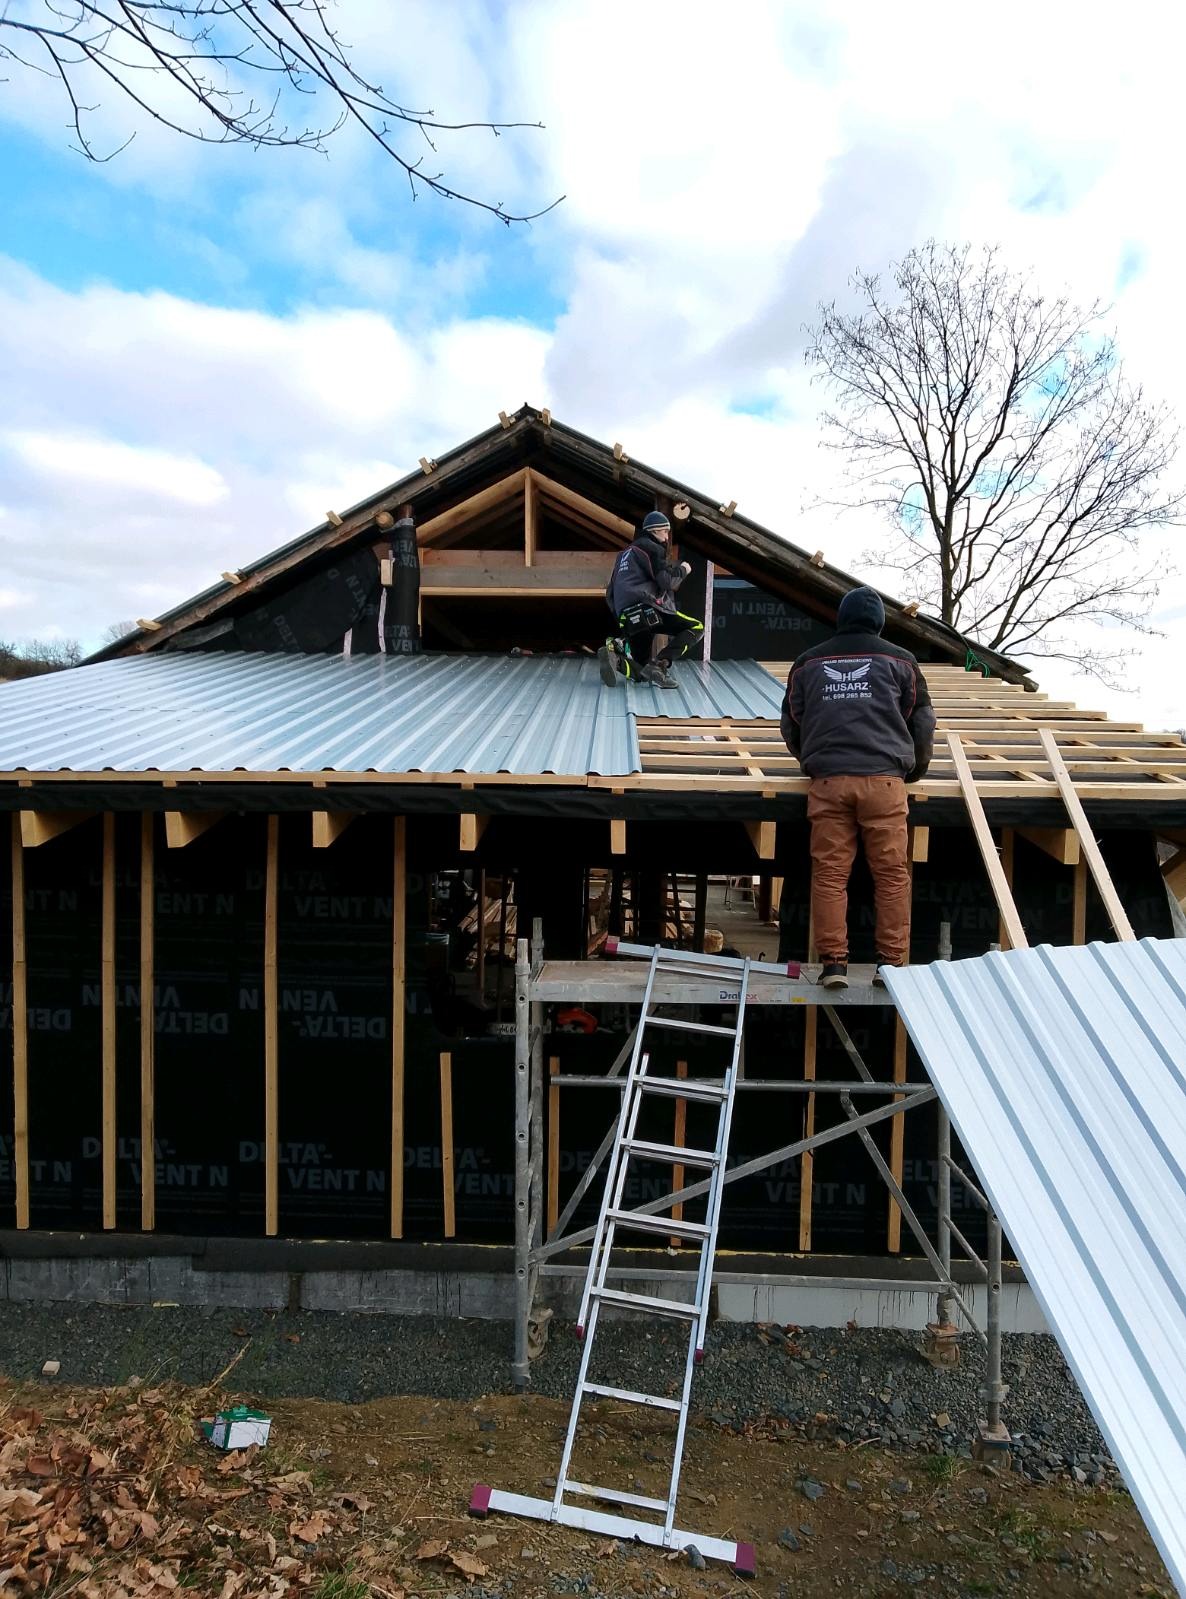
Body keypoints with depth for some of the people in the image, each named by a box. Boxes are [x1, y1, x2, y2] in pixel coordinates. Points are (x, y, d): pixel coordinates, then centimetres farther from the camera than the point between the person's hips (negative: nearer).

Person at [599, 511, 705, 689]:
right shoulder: (651, 548, 4)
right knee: (697, 628, -4)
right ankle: (659, 665, -20)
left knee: (641, 673, 14)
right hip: (646, 609, -8)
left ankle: (614, 655, -16)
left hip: (627, 619, 8)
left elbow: (610, 593, 30)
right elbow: (667, 581, -8)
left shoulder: (625, 553, 31)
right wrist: (683, 570, 10)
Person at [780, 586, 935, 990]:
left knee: (830, 873, 3)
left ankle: (833, 963, 2)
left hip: (827, 780, 1)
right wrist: (915, 770, 32)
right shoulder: (898, 660, 13)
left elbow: (791, 725, 24)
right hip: (883, 779, -1)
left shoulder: (808, 662, 18)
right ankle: (892, 962, 5)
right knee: (891, 873, 4)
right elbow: (922, 722, 16)